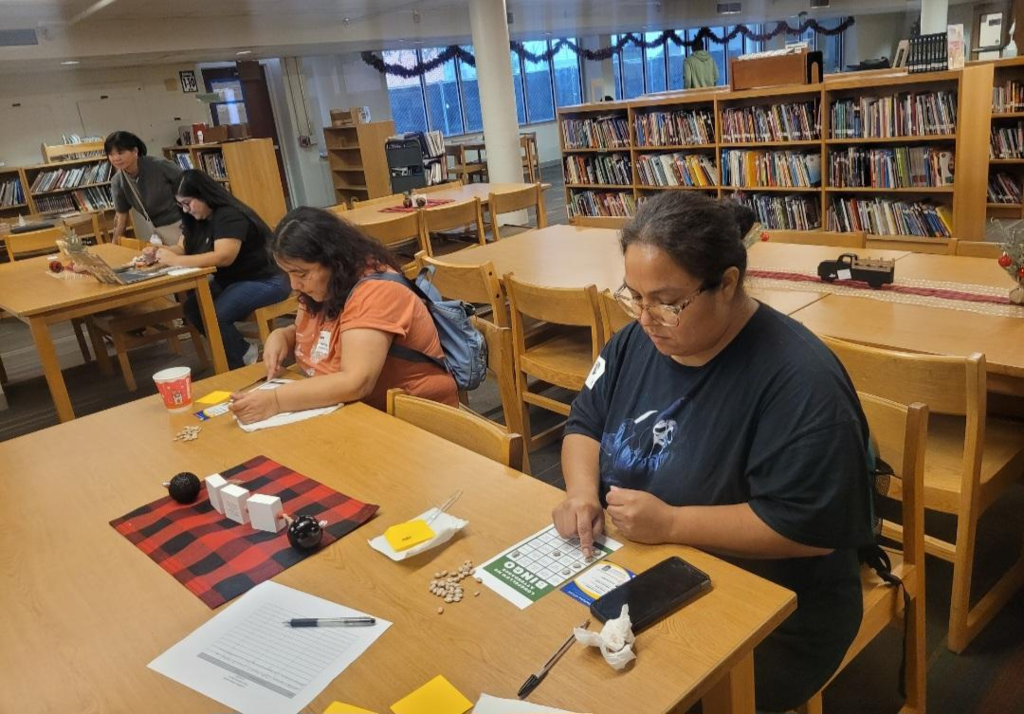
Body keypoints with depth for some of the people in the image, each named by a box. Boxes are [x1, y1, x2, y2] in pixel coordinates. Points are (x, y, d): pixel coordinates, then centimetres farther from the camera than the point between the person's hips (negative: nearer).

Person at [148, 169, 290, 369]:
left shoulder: (230, 216, -21)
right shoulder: (199, 219, 7)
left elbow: (223, 257, -33)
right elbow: (183, 248, 12)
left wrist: (175, 260, -31)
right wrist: (160, 251, -10)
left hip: (265, 281, -10)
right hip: (231, 281, 10)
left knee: (214, 316, -26)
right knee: (192, 307, -6)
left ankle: (240, 367, -4)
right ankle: (245, 351, 3)